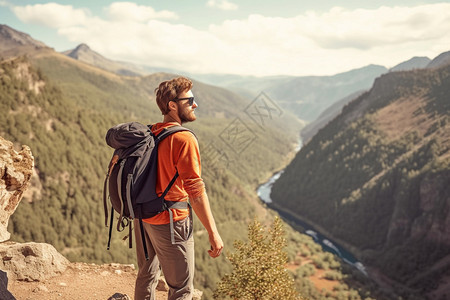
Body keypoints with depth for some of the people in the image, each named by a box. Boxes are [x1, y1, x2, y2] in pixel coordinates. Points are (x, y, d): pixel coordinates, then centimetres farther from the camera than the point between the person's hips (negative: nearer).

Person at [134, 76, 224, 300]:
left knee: (146, 277, 24)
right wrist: (213, 233, -19)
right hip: (171, 222, -8)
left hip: (143, 217, 8)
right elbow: (195, 191, -24)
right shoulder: (184, 139, -20)